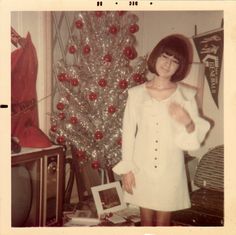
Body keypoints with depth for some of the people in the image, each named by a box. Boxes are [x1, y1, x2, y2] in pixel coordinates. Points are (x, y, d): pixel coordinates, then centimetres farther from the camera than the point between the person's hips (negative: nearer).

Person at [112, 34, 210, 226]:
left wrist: (188, 123, -26)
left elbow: (196, 139, -5)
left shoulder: (186, 95, -4)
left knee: (163, 223, 13)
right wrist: (126, 168, -2)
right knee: (146, 220, 17)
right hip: (142, 168, 1)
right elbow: (128, 132, -1)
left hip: (170, 170, 0)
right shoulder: (136, 93, -3)